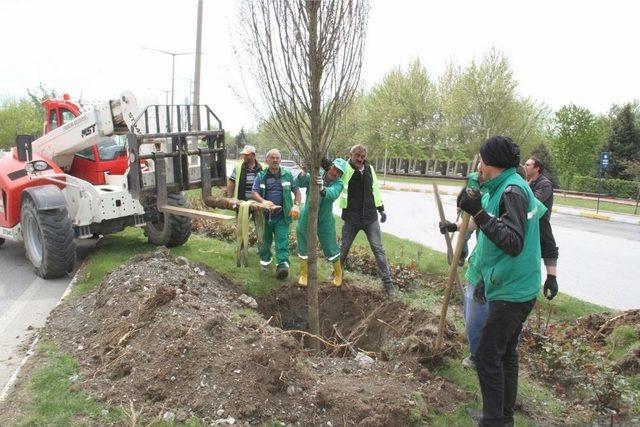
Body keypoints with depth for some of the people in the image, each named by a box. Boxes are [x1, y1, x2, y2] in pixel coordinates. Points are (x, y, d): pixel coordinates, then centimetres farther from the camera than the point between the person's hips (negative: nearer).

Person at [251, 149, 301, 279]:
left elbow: (296, 191, 8)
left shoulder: (287, 175, 5)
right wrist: (263, 201, -26)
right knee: (265, 240, 15)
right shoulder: (261, 176, 3)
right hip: (265, 216, 1)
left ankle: (282, 265, -14)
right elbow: (254, 193, -5)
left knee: (282, 241, -10)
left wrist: (295, 205, -8)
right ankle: (265, 260, 37)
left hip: (282, 216, -1)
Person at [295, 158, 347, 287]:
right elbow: (299, 183, -22)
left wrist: (322, 189, -56)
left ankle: (338, 274, 33)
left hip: (325, 220, -1)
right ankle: (304, 274, 32)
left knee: (330, 248, 8)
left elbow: (332, 194, -35)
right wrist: (304, 172, -41)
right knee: (304, 247, 11)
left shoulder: (338, 183, -12)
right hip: (307, 218, 1)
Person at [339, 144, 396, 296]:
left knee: (379, 249, 2)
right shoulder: (345, 169, -7)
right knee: (344, 248, 14)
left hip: (370, 217, 2)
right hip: (351, 217, -2)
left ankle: (387, 281, 9)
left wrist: (381, 209, 15)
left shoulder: (369, 169, 5)